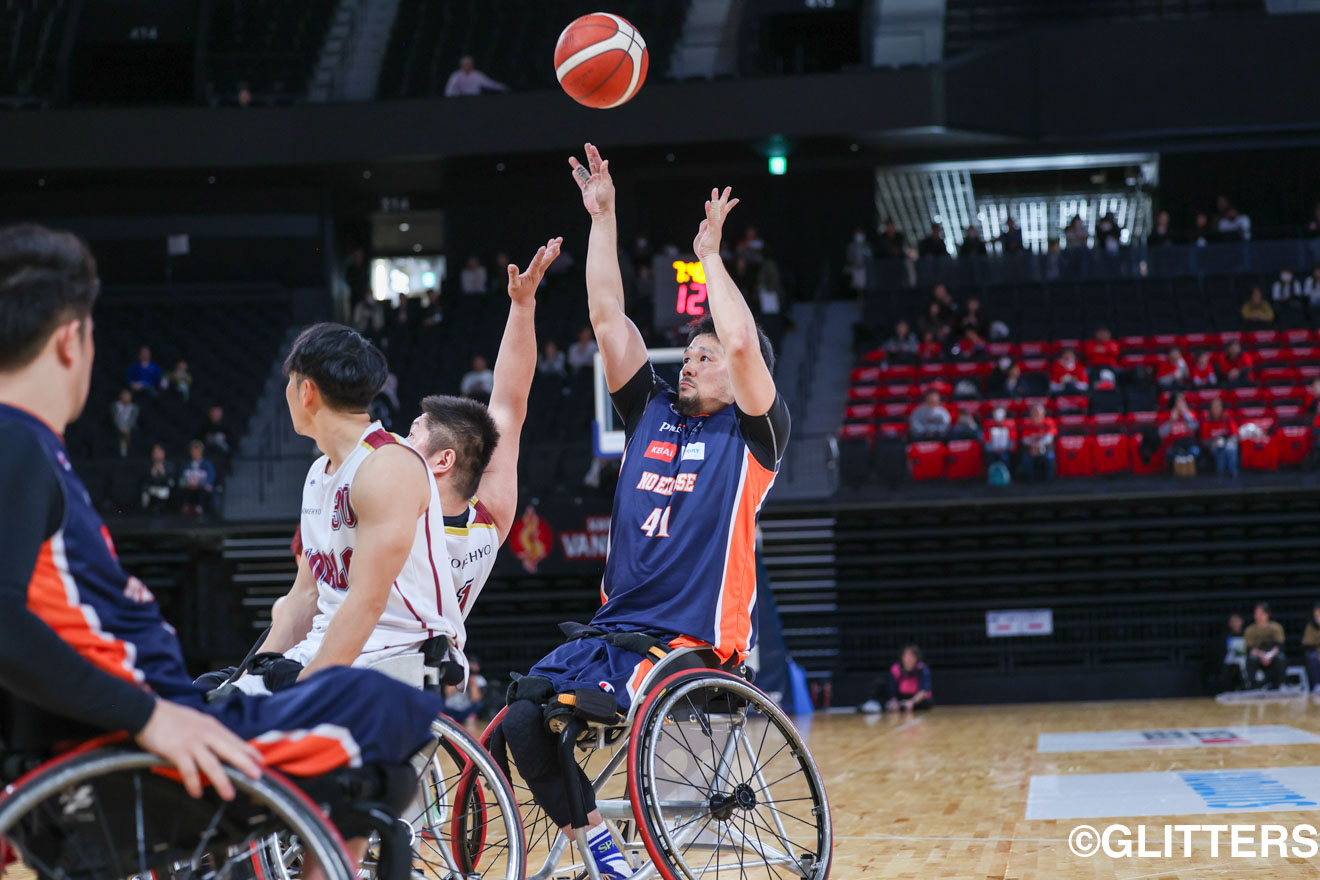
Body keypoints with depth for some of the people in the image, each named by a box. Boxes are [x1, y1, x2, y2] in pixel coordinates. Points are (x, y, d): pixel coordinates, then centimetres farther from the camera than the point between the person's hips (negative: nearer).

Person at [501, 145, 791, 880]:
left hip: (694, 640, -6)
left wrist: (710, 253, -7)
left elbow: (743, 345, -18)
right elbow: (609, 318, 12)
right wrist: (603, 218, 9)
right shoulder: (653, 413, 15)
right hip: (616, 626, 6)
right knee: (520, 709, -16)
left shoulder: (752, 434, 0)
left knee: (543, 712, -25)